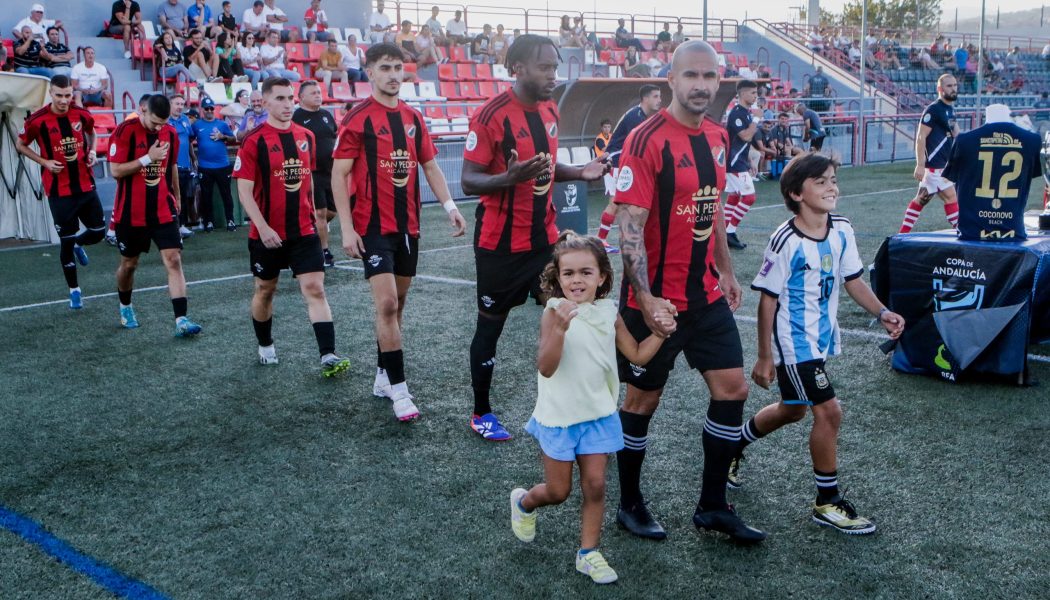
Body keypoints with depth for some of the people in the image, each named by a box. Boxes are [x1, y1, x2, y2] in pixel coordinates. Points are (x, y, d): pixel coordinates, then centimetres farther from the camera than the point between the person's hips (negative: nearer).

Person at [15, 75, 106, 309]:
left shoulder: (82, 114, -2)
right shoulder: (37, 120, -12)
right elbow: (20, 145, 3)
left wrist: (92, 151, 0)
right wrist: (44, 162, -11)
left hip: (86, 186, 4)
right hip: (59, 191, -3)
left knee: (98, 232, 8)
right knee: (66, 241, 3)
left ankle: (78, 245, 44)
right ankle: (74, 290, 18)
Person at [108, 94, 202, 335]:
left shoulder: (170, 133, 3)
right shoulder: (125, 131, -12)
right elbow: (115, 171, -16)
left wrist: (176, 200, 23)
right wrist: (148, 158, -21)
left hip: (163, 211, 3)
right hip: (131, 213, -3)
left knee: (174, 261, -10)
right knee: (129, 263, 13)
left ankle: (181, 320, -14)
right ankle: (125, 307, 40)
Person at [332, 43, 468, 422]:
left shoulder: (413, 118, 10)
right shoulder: (357, 119, -8)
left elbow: (430, 166, 15)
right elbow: (339, 174, -9)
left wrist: (449, 205, 2)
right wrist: (347, 229, -15)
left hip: (408, 226, 6)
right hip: (374, 227, -6)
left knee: (397, 304, 13)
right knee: (387, 305, -12)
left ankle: (383, 376, 25)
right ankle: (398, 390, -7)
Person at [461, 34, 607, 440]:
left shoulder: (550, 110, 6)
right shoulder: (491, 115, -17)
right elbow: (468, 181, -17)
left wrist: (580, 172, 1)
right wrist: (509, 178, -36)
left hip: (545, 237, 7)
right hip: (501, 243, -6)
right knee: (490, 324, 7)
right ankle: (481, 414, 23)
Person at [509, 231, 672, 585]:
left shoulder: (609, 313, 0)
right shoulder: (554, 313, -15)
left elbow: (638, 355, 7)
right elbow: (545, 368, -25)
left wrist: (660, 332, -9)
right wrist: (559, 329, -38)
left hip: (599, 415, 4)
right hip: (558, 417, -4)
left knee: (595, 486, 4)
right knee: (558, 492, 8)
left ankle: (588, 553, 20)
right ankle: (523, 502, 40)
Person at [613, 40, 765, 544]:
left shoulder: (717, 137, 8)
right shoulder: (647, 139, -15)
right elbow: (630, 225, -19)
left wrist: (726, 272, 22)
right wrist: (645, 299, -25)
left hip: (706, 294, 7)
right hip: (656, 300, -7)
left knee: (732, 388, 7)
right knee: (643, 398, 6)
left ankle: (713, 506, 21)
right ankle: (630, 505, 25)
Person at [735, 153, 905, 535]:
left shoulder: (841, 230, -1)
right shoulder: (786, 241, -20)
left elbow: (853, 281, 9)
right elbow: (768, 300, -15)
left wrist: (882, 313, -7)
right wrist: (765, 357, -12)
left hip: (822, 337, 8)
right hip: (794, 341, -8)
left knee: (792, 410, 21)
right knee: (828, 410, -11)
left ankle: (733, 447, 46)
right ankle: (828, 502, 5)